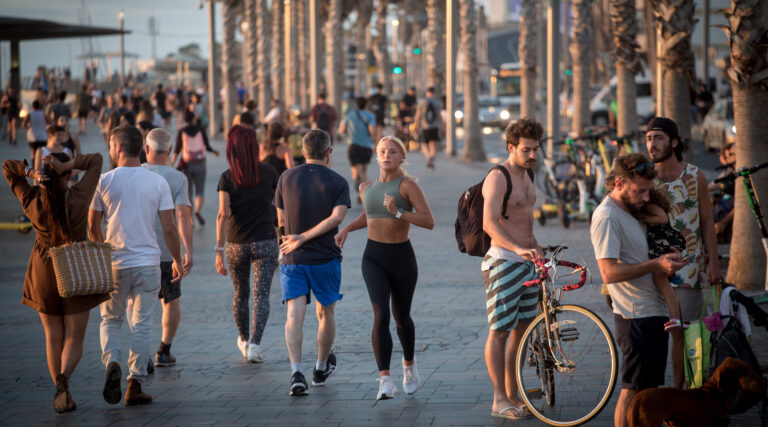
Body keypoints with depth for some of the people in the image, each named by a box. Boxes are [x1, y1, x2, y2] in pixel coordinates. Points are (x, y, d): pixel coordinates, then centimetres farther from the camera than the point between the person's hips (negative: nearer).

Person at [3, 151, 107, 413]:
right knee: (74, 340, 2)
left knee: (54, 338, 14)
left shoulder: (32, 202, -10)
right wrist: (66, 166, -19)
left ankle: (63, 396, 15)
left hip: (44, 274, 2)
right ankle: (63, 379, -26)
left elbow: (7, 167, -1)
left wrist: (32, 174, -19)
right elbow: (95, 161, -6)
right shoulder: (79, 197, -16)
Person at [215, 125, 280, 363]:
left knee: (240, 293, 18)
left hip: (236, 244, 1)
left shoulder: (227, 178, -7)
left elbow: (223, 214, -14)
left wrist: (219, 250, -14)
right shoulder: (269, 173, -3)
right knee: (261, 295, -3)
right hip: (265, 241, -1)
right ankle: (255, 344, -19)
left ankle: (244, 340, 35)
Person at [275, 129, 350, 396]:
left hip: (292, 260, 1)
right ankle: (321, 368, 33)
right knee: (325, 315, 17)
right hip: (326, 259, -1)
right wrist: (304, 238, -17)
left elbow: (281, 219, 10)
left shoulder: (287, 178, 3)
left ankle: (296, 371, -25)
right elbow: (337, 217, -19)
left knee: (294, 316, -7)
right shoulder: (338, 182, -3)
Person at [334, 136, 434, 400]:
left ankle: (409, 364, 43)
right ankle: (385, 381, -18)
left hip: (402, 258, -2)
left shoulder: (407, 185, -10)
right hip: (374, 257, 2)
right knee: (380, 315, -16)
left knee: (402, 317, 13)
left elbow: (429, 222, -18)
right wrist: (347, 229, 13)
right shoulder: (367, 187, 7)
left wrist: (398, 212, -27)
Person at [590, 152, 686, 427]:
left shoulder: (630, 211, 15)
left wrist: (666, 258, 10)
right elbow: (609, 272, -23)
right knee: (634, 390, -6)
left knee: (650, 388, 13)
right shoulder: (606, 217, -16)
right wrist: (656, 265, -24)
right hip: (635, 318, -10)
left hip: (654, 312, 10)